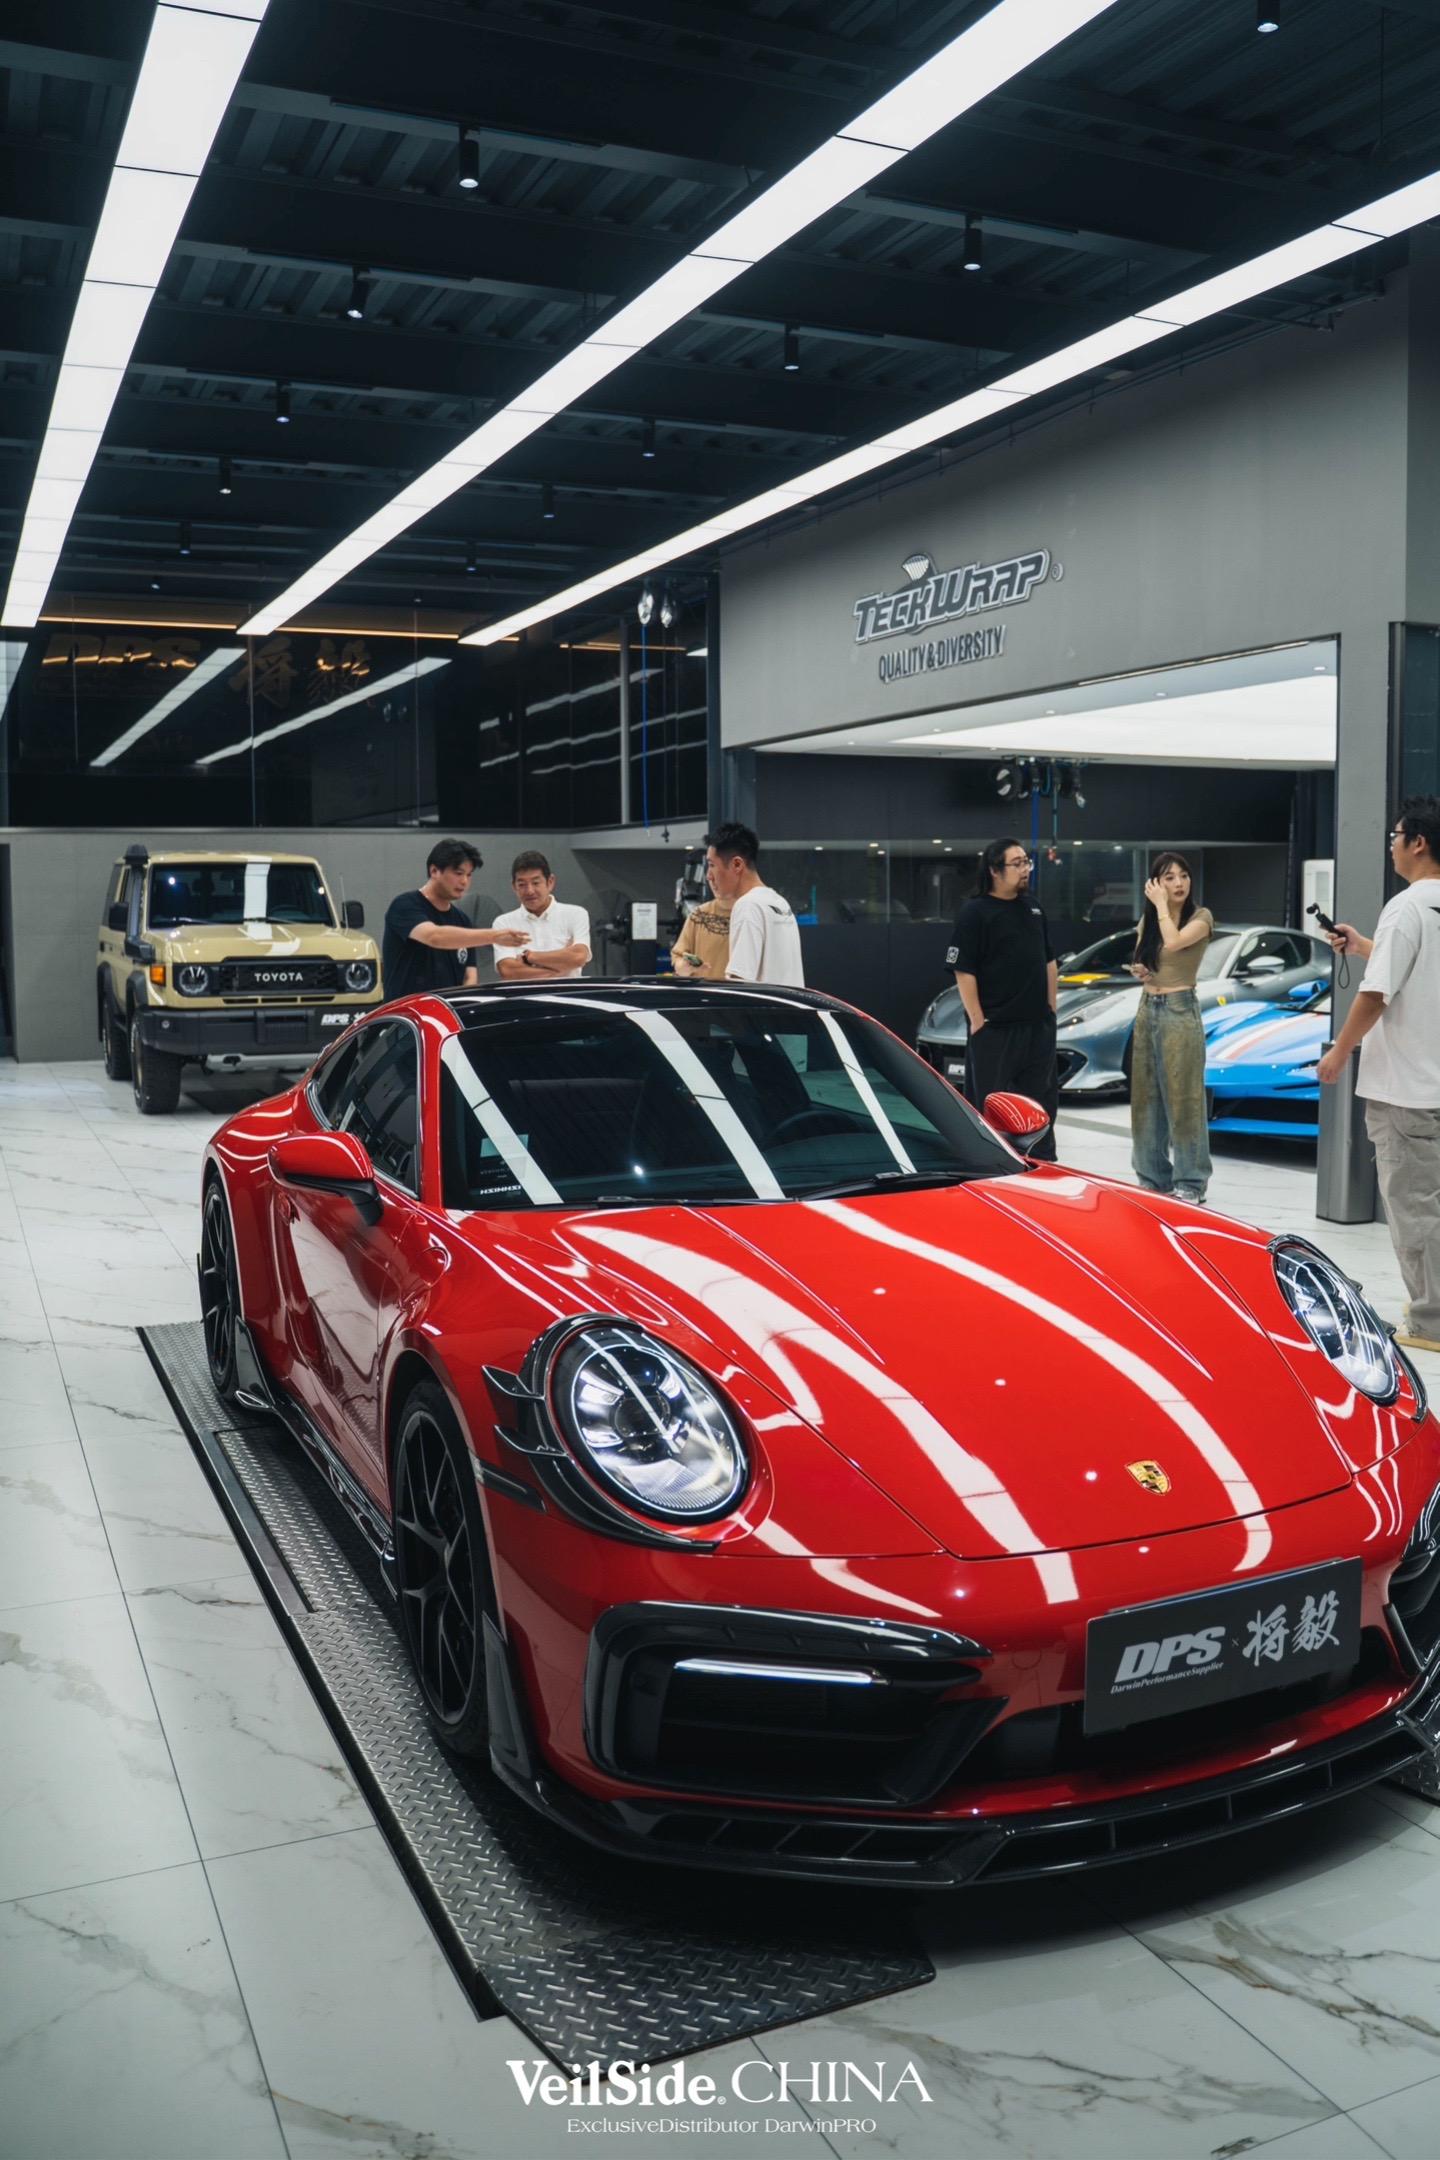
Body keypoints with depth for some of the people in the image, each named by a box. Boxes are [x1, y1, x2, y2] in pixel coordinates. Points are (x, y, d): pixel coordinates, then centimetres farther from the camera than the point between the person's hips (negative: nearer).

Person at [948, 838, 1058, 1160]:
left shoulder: (1033, 908, 13)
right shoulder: (975, 912, -9)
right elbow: (964, 971, -13)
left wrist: (1051, 1007, 15)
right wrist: (977, 1020, -16)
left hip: (1038, 1024, 7)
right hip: (995, 1026, -7)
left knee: (1042, 1098, 14)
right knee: (988, 1105, -2)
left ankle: (1042, 1162, 25)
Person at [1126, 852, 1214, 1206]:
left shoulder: (1201, 916, -5)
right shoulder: (1146, 920, 11)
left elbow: (1173, 942, -24)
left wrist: (1162, 905, -13)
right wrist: (1138, 970, -3)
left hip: (1180, 1010, -6)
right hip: (1147, 1010, 6)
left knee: (1182, 1097, -6)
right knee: (1146, 1096, 8)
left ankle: (1190, 1183, -1)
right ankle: (1153, 1177, 17)